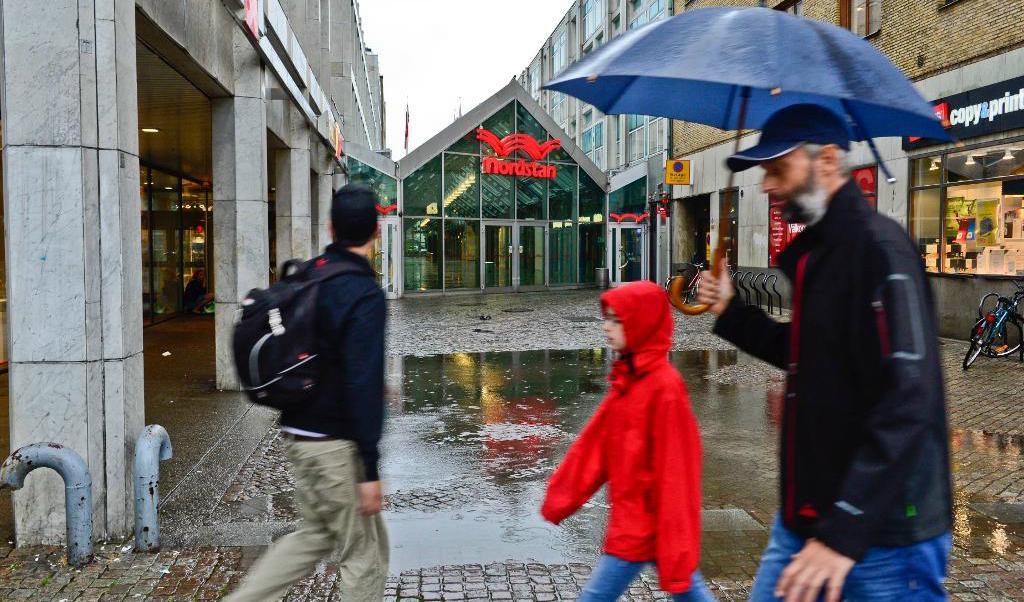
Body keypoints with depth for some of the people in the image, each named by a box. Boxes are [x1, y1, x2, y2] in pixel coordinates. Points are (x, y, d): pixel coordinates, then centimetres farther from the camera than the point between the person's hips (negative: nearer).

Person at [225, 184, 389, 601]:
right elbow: (364, 386, -24)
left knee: (316, 534, 23)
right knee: (364, 552, 6)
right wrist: (370, 471, -21)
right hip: (335, 443, -8)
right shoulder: (364, 294, -19)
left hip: (297, 431, 8)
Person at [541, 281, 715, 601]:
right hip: (631, 513, 8)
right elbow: (596, 442, 8)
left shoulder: (665, 386, -20)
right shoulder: (628, 377, 6)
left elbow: (674, 466, -19)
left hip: (646, 521, -8)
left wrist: (674, 543, -17)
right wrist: (563, 496, 10)